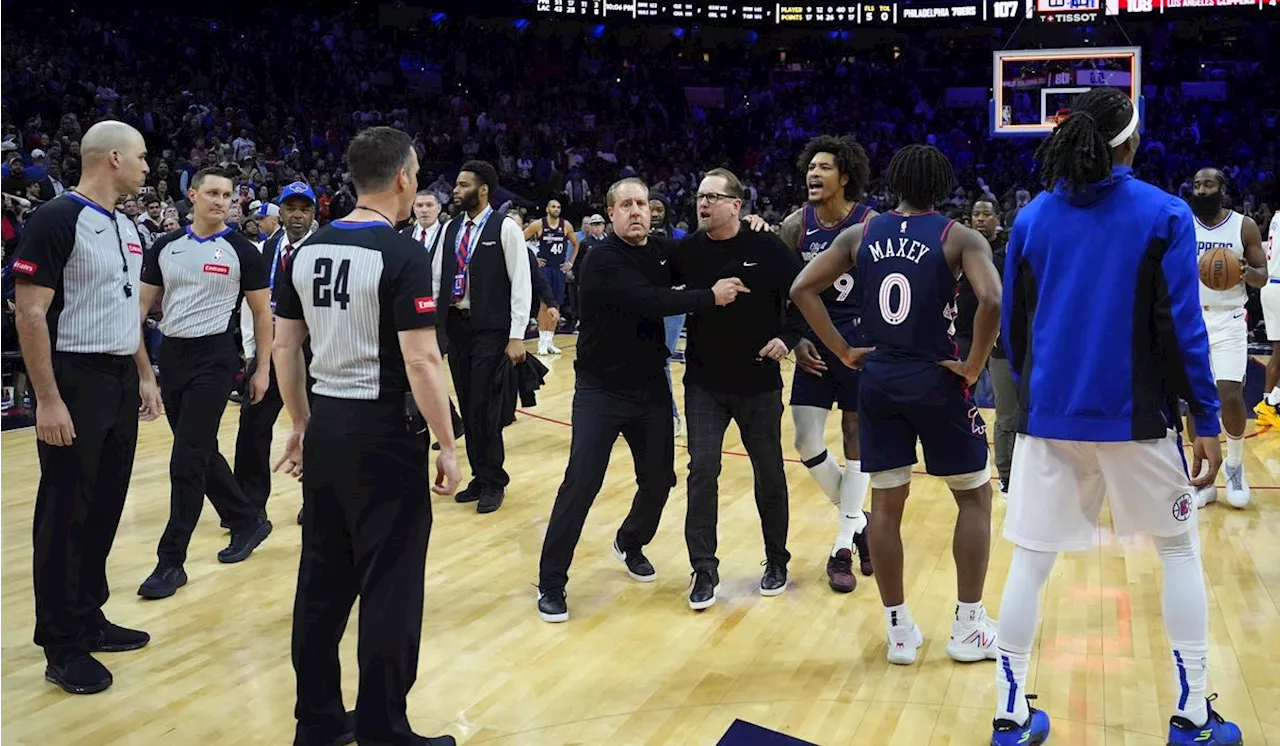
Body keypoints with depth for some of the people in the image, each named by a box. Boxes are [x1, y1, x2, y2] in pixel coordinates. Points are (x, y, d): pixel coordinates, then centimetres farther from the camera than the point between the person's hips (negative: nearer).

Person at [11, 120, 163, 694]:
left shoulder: (126, 228, 13)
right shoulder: (56, 220, -13)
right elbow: (30, 312, -17)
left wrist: (145, 376, 16)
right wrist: (48, 399, -21)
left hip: (121, 382, 8)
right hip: (75, 380, -8)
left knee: (105, 507, 14)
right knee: (65, 514, 0)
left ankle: (88, 619, 27)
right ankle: (61, 646, 9)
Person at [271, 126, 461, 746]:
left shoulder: (308, 249, 7)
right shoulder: (403, 254, -14)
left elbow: (284, 348, 10)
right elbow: (421, 360, -18)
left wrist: (302, 425, 20)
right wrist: (447, 445, -10)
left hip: (325, 428, 7)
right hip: (384, 432, -7)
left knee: (322, 579, 15)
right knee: (389, 588, 4)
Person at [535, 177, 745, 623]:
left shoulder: (661, 251, 4)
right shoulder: (602, 260, -17)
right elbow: (650, 301, -29)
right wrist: (711, 297, -23)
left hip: (650, 387, 6)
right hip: (600, 391, -6)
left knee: (659, 479, 12)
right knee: (581, 485, -9)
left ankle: (630, 545, 40)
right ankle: (551, 583, 5)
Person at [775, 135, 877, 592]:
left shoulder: (870, 224, -10)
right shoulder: (796, 225, -1)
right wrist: (795, 339, -4)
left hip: (859, 341, -3)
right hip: (815, 341, 3)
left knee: (856, 436, 4)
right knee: (806, 442, -1)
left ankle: (843, 546, 13)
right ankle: (858, 521, 23)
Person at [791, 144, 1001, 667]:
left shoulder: (861, 234, 5)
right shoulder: (958, 237, -5)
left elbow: (802, 289, 1)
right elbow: (992, 301, -22)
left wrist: (844, 352, 5)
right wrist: (974, 366, -9)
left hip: (878, 380, 3)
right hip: (935, 380, -3)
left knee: (885, 503, 11)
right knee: (975, 496, 14)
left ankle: (899, 630, 17)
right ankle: (968, 628, 16)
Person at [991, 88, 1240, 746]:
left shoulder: (1031, 217, 4)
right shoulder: (1164, 213, -5)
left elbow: (1013, 325, 9)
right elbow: (1181, 326, -9)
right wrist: (1207, 420, -3)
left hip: (1049, 415, 3)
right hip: (1135, 416, -2)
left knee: (1031, 557, 8)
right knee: (1179, 550, 16)